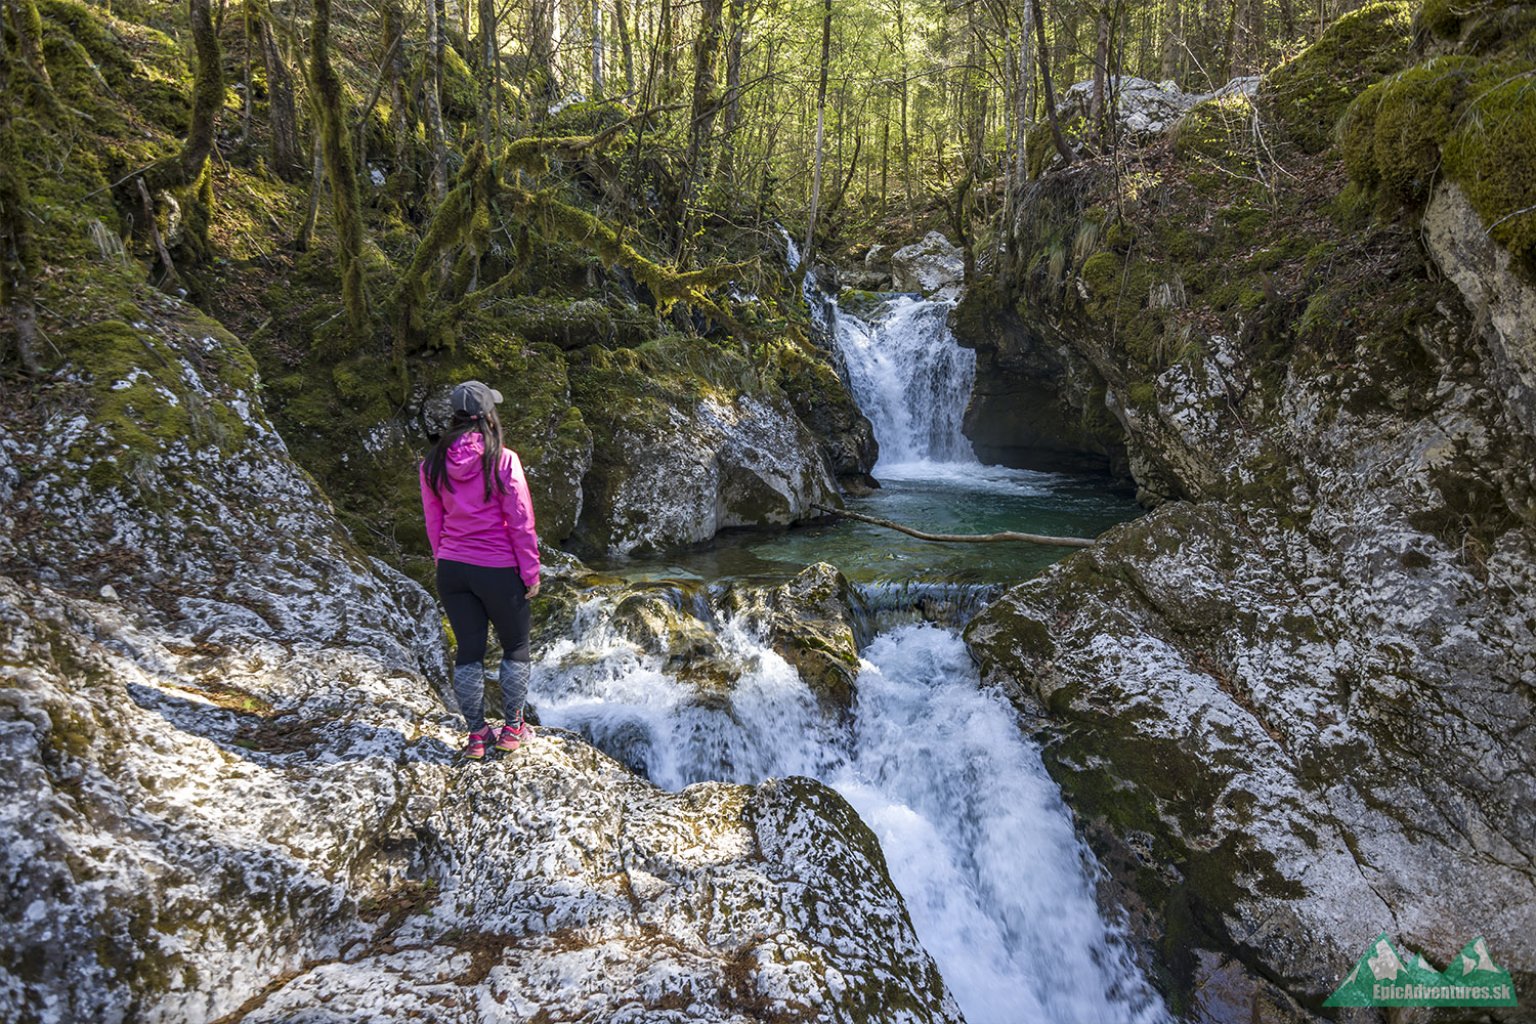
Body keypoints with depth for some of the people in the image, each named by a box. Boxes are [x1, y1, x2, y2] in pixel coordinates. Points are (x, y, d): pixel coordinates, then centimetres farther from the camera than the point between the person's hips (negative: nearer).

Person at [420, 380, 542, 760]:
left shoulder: (433, 464, 0)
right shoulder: (502, 460, -14)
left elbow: (433, 524, 8)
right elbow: (520, 521, -12)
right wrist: (531, 572, -4)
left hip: (452, 570, 4)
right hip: (498, 571, -4)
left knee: (468, 652, 13)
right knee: (516, 646, 15)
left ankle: (477, 735, 20)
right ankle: (512, 727, 22)